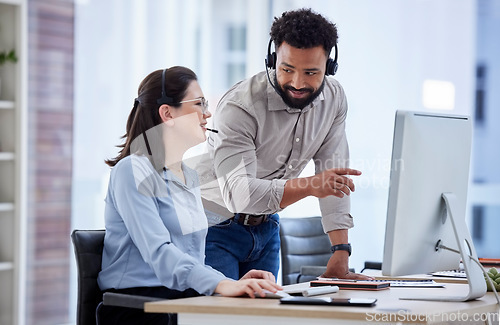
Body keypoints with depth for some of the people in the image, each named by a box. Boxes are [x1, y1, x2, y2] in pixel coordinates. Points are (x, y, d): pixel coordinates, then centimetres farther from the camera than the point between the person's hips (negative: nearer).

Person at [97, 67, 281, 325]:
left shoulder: (190, 175, 19)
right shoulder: (134, 171, -8)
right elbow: (158, 251, -21)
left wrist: (234, 284, 0)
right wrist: (221, 284, -34)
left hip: (186, 298, 7)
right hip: (138, 304, -7)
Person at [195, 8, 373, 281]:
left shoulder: (333, 98, -7)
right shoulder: (239, 107, -26)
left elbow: (333, 177, -6)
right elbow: (238, 193, -36)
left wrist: (340, 259, -13)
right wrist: (310, 186, -48)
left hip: (266, 227, 6)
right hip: (217, 228, -5)